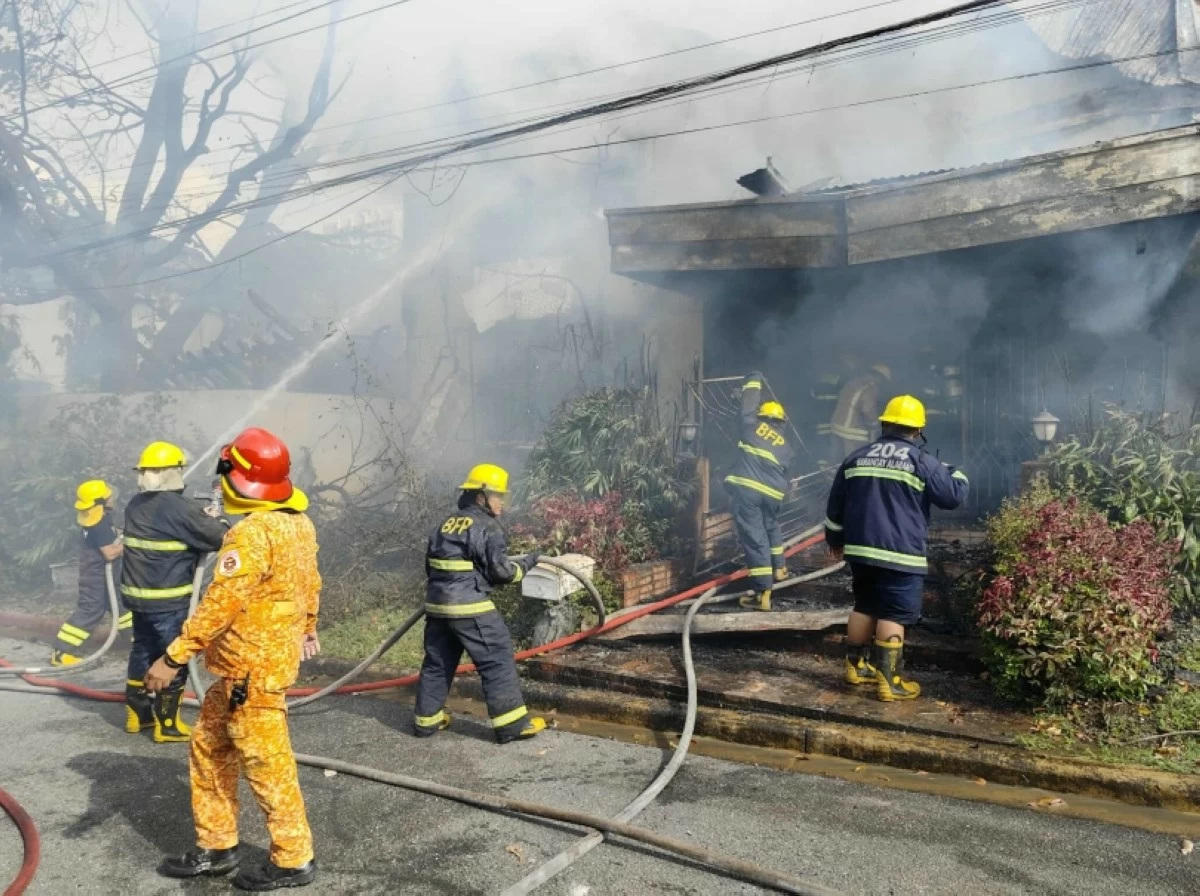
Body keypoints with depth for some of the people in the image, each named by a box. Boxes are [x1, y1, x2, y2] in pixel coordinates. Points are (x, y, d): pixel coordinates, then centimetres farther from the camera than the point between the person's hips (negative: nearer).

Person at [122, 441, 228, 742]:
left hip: (138, 595, 8)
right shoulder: (177, 507, -19)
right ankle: (167, 725, 6)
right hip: (167, 601, -8)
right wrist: (218, 522, 5)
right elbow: (219, 537, -17)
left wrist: (201, 517, 9)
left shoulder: (136, 504, 8)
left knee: (142, 651, 18)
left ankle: (137, 713, 29)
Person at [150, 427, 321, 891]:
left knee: (266, 763, 3)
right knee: (209, 747, 20)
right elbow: (310, 581, 19)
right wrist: (308, 625, 34)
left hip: (253, 668, -10)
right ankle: (216, 847, 31)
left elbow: (220, 603, -25)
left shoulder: (252, 532, -24)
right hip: (250, 661, 10)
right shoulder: (298, 522, 6)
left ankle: (294, 860, 17)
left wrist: (173, 658, -20)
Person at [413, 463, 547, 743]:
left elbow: (430, 565, 20)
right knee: (498, 661, -1)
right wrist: (527, 563, 5)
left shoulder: (445, 524, 14)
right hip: (471, 608, -8)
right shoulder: (487, 527, -10)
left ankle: (426, 720, 26)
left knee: (437, 662, 17)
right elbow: (500, 570, -11)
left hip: (437, 604, 8)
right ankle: (512, 724, 0)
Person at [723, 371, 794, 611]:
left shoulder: (752, 424, 11)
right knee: (771, 527, 32)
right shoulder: (785, 445, 18)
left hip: (746, 487, -4)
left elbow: (749, 400, 22)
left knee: (754, 537, -5)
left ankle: (763, 594, -7)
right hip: (773, 493, 4)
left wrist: (756, 379, 40)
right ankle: (779, 568, 48)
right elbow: (783, 472, 18)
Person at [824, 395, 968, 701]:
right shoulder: (922, 461, -6)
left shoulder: (857, 458, 10)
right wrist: (956, 473, 20)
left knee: (865, 607, 18)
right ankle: (889, 681, -1)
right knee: (893, 616, -2)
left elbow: (835, 505, 13)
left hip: (860, 550, 6)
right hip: (900, 555, -5)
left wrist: (835, 539, 25)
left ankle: (856, 666, 25)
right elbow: (954, 496, -2)